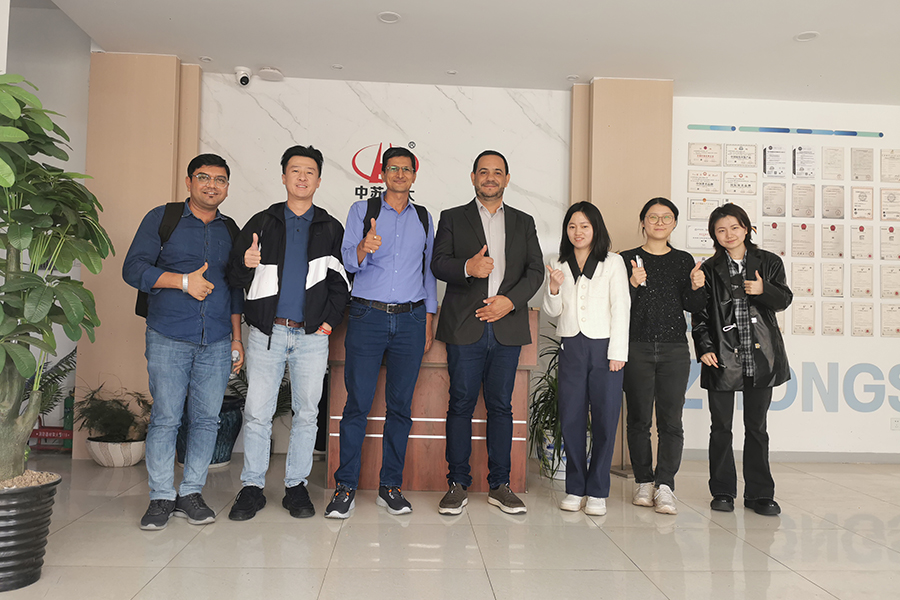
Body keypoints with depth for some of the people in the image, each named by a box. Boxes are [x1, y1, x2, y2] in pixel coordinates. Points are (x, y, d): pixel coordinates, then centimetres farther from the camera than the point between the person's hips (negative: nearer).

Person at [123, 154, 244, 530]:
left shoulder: (231, 230, 16)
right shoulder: (162, 218, 6)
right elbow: (133, 269, -1)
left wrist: (237, 338, 15)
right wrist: (184, 281, -11)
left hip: (217, 342, 3)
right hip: (168, 338, -3)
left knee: (206, 418, 2)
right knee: (165, 418, -2)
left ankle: (191, 492, 14)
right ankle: (162, 497, 10)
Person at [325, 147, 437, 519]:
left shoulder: (424, 219, 15)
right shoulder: (362, 210, 7)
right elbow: (349, 262, -3)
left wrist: (429, 322, 13)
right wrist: (364, 247, -26)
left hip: (410, 320, 2)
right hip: (368, 316, -2)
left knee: (401, 404, 3)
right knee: (357, 402, -4)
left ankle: (390, 487, 13)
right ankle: (345, 488, 6)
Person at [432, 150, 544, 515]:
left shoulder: (523, 222, 16)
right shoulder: (452, 218, 11)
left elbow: (535, 270, 9)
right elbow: (438, 263, 0)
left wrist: (510, 300, -8)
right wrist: (467, 268, -20)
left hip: (507, 327, 2)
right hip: (465, 327, -2)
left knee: (501, 406, 6)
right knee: (461, 404, 1)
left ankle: (500, 486, 15)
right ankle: (458, 485, 11)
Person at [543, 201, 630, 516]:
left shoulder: (613, 263, 4)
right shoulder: (559, 265, 13)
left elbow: (621, 308, 0)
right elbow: (552, 312, 13)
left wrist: (617, 352, -7)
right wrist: (554, 289, -7)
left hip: (604, 346, -2)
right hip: (571, 347, 3)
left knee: (605, 419, -2)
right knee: (571, 418, 2)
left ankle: (597, 492, 9)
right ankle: (575, 489, 14)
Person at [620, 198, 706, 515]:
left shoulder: (684, 261, 12)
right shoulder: (627, 259, 6)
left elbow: (692, 307, 8)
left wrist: (696, 287, -11)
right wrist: (632, 283, -17)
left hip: (674, 349, 1)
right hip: (636, 348, -1)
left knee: (671, 420, -4)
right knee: (638, 418, 3)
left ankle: (665, 486, -2)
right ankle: (644, 481, 14)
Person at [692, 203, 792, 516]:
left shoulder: (768, 262, 7)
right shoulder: (710, 270, 4)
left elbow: (784, 300, 3)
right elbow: (700, 314, 3)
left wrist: (764, 290, -17)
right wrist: (704, 348, -8)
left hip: (760, 356, 1)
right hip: (722, 357, -1)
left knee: (756, 426, 8)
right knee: (721, 427, 5)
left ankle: (759, 493, 18)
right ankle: (723, 492, 16)